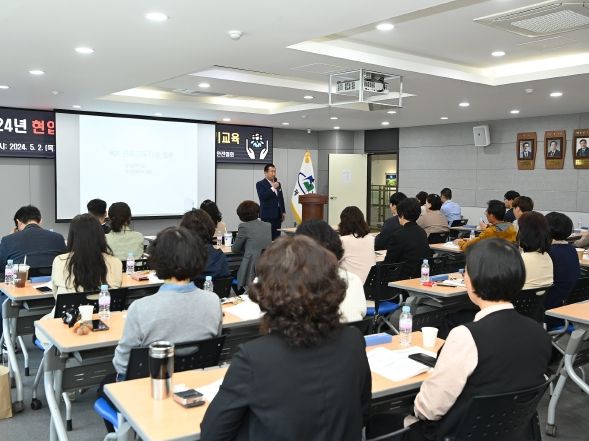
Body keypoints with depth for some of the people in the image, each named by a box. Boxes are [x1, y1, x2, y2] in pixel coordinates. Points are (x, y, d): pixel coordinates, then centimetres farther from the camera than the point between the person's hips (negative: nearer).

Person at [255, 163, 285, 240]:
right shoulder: (260, 184, -4)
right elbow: (262, 197, -18)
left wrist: (283, 212, 16)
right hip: (267, 215, -6)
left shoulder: (278, 184, 16)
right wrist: (273, 188, -20)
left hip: (277, 214, 6)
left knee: (276, 237, 3)